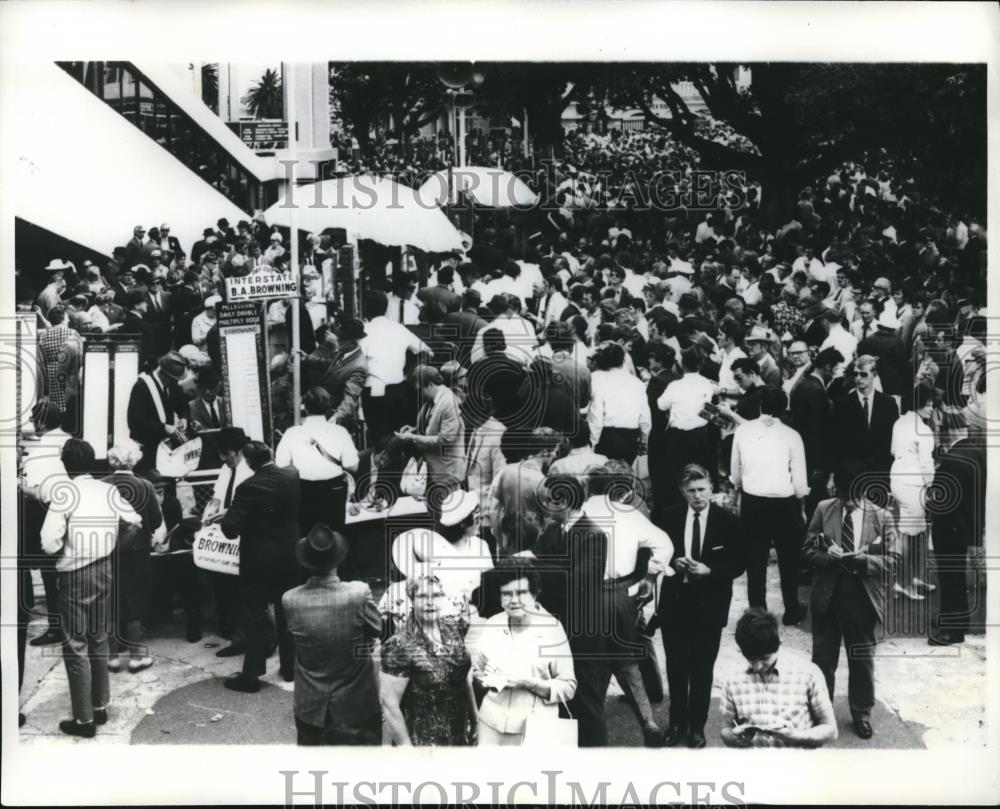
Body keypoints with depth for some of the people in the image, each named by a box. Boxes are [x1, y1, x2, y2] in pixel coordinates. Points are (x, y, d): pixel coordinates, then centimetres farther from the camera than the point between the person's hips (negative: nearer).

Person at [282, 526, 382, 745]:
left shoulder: (290, 600, -20)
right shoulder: (359, 593, -26)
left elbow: (294, 637, -3)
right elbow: (377, 629, -9)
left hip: (311, 706, 2)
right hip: (357, 702, -2)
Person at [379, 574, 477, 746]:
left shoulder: (454, 629, -3)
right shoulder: (399, 647, -20)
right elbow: (389, 704, -18)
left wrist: (474, 717, 11)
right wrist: (405, 746, -16)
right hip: (421, 741, -5)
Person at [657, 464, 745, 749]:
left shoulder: (727, 521, -6)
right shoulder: (670, 517, -2)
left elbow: (739, 562, -5)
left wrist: (709, 571, -18)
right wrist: (673, 562, -15)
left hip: (709, 605, -1)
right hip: (675, 601, 1)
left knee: (702, 669, 10)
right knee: (676, 667, 12)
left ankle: (697, 726, 26)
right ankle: (677, 723, 29)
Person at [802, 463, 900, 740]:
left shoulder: (882, 517, -5)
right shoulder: (823, 510, -2)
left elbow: (892, 559, -4)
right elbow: (808, 550, 0)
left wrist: (865, 560, -22)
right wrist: (827, 556, -21)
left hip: (862, 596, -1)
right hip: (827, 595, 1)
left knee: (862, 659, 12)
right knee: (822, 658, 12)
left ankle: (862, 713, 30)